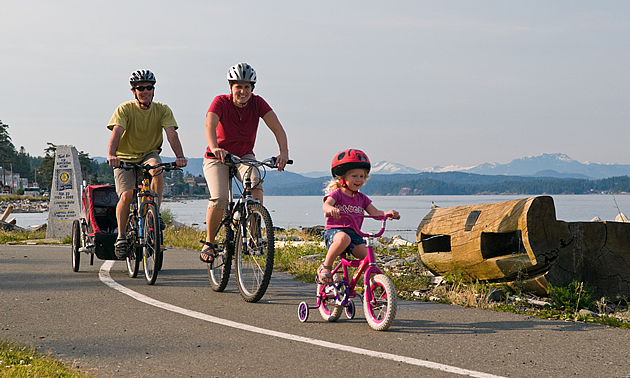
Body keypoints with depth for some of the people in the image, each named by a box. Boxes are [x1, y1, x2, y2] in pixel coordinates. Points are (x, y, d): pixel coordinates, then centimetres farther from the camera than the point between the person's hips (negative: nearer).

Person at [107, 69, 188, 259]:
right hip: (125, 157, -1)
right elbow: (116, 132, -26)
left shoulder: (162, 110, -7)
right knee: (126, 194, -21)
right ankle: (121, 236, -6)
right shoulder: (125, 109, -12)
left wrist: (180, 156, -38)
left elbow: (171, 133, -20)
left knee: (157, 168, -34)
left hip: (149, 154, 1)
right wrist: (111, 155, -45)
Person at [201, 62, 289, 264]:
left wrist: (284, 152, -40)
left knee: (255, 183, -30)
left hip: (244, 156, 2)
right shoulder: (221, 102, -18)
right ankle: (208, 242, -1)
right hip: (218, 158, -2)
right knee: (219, 200, -24)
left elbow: (277, 127, -22)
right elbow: (210, 125, -36)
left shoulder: (257, 103, -11)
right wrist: (215, 148, -56)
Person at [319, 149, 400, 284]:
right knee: (344, 238, -41)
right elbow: (326, 205, -19)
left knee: (368, 255, -23)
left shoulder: (362, 198, 17)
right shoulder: (337, 193, 1)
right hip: (334, 231, -5)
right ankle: (325, 267, -24)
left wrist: (388, 213, -12)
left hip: (354, 233, 5)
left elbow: (375, 213, 10)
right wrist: (331, 209, -46)